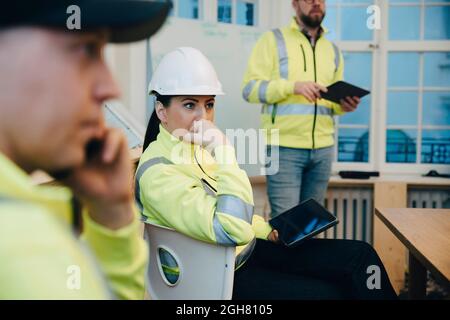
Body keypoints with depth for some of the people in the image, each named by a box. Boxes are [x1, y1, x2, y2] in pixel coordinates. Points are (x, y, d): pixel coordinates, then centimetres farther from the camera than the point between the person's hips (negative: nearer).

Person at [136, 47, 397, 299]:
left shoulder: (195, 146, 5)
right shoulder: (158, 174, -23)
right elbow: (235, 230, -34)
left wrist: (266, 230, 6)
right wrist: (223, 151, -32)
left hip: (244, 250, 9)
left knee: (360, 255, -1)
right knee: (332, 293, -15)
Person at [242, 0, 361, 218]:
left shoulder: (333, 51, 17)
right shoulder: (273, 40, 1)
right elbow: (250, 88, -7)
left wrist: (343, 106, 0)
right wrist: (293, 86, -19)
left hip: (323, 149, 5)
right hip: (284, 147, -5)